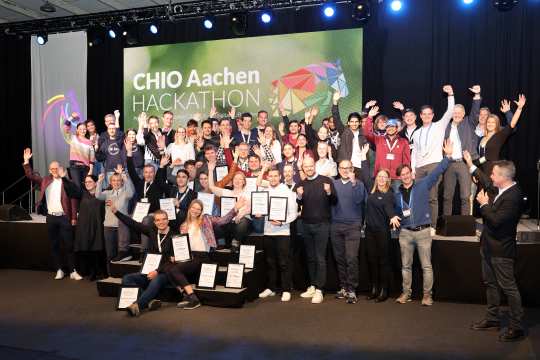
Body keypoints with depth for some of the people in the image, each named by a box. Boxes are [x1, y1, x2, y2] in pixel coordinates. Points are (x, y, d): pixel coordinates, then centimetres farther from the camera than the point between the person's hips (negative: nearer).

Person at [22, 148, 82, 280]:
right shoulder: (45, 181, 9)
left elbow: (73, 200, -3)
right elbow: (31, 176, 6)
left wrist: (74, 217, -7)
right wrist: (26, 162, -7)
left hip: (64, 217, -3)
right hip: (51, 217, 4)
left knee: (68, 245, -1)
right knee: (54, 245, 9)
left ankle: (73, 271, 4)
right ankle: (59, 270, 17)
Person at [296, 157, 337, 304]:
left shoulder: (326, 181, -3)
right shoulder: (301, 184, 10)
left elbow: (334, 201, -4)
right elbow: (297, 205, 11)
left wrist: (329, 193, -24)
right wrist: (299, 196, -9)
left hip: (322, 224, -4)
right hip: (306, 224, 5)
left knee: (320, 258, -3)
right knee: (310, 257, 12)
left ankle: (319, 290, -1)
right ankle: (312, 286, 20)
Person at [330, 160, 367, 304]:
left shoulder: (358, 184, 5)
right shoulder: (334, 183, 14)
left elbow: (358, 200, -13)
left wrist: (353, 182, -18)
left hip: (353, 226, -3)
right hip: (336, 225, 3)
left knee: (351, 259, -9)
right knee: (339, 258, 6)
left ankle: (351, 290, -4)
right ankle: (343, 287, 16)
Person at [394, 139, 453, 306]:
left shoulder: (423, 184, 0)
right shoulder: (397, 193, 10)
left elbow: (437, 171, -8)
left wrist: (447, 156, -16)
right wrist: (394, 218, 2)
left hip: (423, 231, -3)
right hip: (405, 232, 3)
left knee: (426, 265, 1)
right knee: (406, 265, 11)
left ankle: (427, 294, 11)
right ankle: (406, 292, 22)